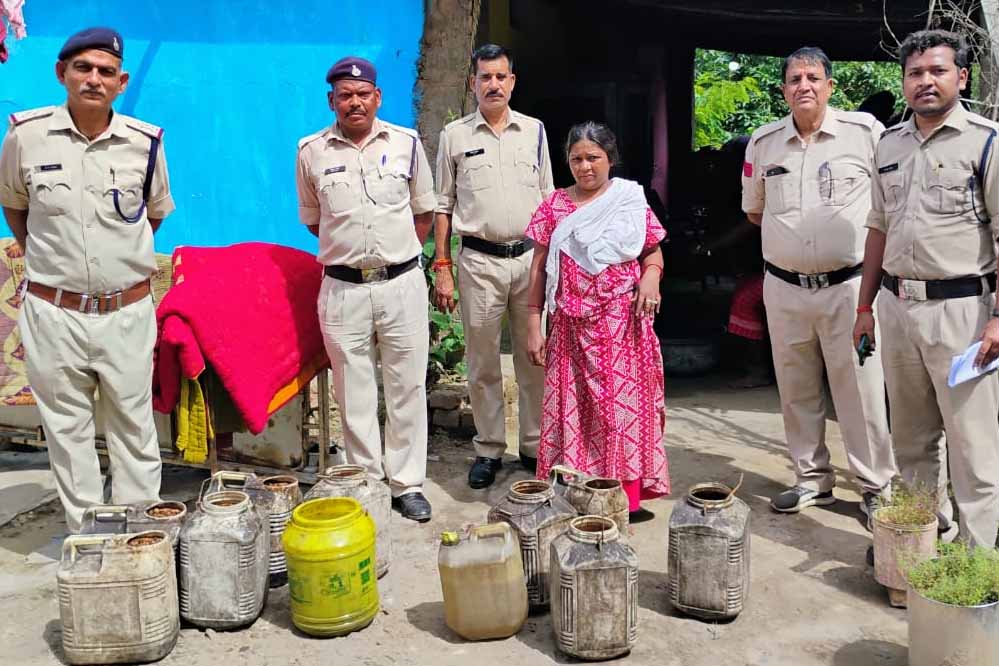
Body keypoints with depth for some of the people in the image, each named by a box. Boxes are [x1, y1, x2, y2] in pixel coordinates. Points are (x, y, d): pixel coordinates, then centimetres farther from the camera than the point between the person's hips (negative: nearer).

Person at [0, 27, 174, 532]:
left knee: (134, 429, 9)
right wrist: (40, 259, 9)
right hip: (53, 313, 0)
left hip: (127, 313, 0)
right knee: (67, 431, 10)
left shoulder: (145, 142, -4)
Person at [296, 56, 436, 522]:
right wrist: (351, 250, 9)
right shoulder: (312, 151, 2)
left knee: (407, 387, 6)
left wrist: (397, 254, 7)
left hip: (402, 283, 0)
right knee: (354, 395, 7)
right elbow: (312, 220, 14)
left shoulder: (406, 143, 3)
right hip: (343, 288, 0)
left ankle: (407, 484, 19)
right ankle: (367, 483, 21)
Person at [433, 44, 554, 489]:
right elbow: (442, 206, 6)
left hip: (530, 257, 1)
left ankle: (534, 445, 19)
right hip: (479, 261, -1)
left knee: (534, 357, 6)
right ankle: (489, 450, 17)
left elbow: (547, 199, 13)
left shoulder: (534, 131, 9)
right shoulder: (455, 135, 5)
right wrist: (443, 267, -1)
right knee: (482, 362, 5)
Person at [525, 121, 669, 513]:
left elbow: (653, 253, 12)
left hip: (622, 325, -1)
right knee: (570, 408, 3)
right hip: (571, 325, 1)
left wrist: (651, 276, -12)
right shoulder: (555, 205, 7)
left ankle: (626, 503, 9)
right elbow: (540, 266, 7)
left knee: (623, 406, 0)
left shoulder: (631, 202, 5)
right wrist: (533, 324, 2)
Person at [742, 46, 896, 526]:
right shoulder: (763, 142, 6)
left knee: (861, 389, -1)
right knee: (796, 390, 12)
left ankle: (877, 487, 14)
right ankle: (812, 479, 27)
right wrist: (793, 232, 9)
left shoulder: (866, 132, -5)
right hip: (784, 288, 4)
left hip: (848, 284, -3)